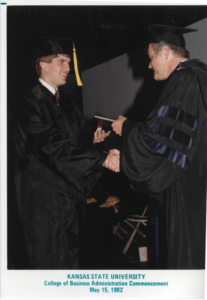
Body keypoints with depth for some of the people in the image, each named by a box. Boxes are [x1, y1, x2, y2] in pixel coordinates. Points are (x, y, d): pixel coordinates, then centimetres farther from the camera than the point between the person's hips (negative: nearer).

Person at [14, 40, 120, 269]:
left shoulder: (67, 103, 13)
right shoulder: (30, 104, -14)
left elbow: (81, 139, 13)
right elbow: (53, 147, -23)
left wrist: (93, 141, -12)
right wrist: (101, 158, -27)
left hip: (70, 193, 8)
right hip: (44, 196, -8)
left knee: (72, 257, 14)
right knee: (49, 260, 2)